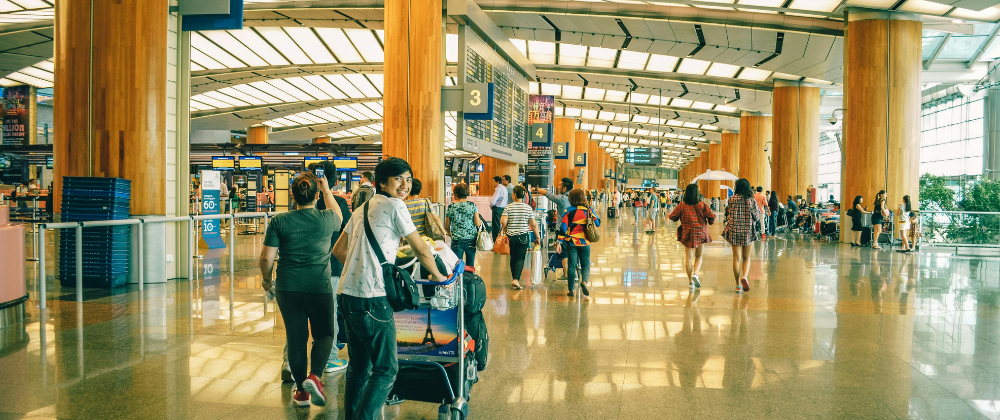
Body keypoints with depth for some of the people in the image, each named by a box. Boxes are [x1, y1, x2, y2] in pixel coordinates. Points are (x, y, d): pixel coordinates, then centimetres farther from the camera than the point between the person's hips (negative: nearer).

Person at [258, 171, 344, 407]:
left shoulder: (279, 222, -5)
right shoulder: (326, 219, -4)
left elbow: (266, 258, -4)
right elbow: (338, 215, 22)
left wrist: (266, 279, 13)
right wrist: (327, 191, 30)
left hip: (288, 288, 1)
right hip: (319, 288, -1)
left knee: (296, 338, 12)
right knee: (324, 334, 16)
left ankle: (301, 391, 21)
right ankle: (314, 376, -6)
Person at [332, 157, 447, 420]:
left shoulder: (362, 209, 19)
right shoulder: (394, 206, -6)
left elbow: (338, 250, 22)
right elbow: (421, 250, -3)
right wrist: (437, 276, 12)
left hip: (347, 295, 9)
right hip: (371, 299, -9)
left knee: (358, 367, 18)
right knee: (386, 369, -2)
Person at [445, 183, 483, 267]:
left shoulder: (451, 207, -1)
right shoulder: (473, 205, -2)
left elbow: (447, 227, 6)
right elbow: (478, 224, -6)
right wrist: (480, 220, 16)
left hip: (456, 241, 0)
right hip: (471, 240, 1)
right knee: (470, 266, 10)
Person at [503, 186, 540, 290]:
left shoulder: (508, 207, -3)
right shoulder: (528, 208, -2)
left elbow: (503, 221, -12)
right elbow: (533, 225, -2)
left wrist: (505, 228, 9)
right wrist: (537, 237, 7)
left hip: (511, 236, 1)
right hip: (523, 236, -1)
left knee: (513, 258, 15)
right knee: (520, 258, 0)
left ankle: (514, 279, 24)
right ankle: (516, 279, -16)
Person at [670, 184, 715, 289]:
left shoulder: (682, 206, -5)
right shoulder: (702, 205, -7)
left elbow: (672, 217, -2)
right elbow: (711, 216, -9)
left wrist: (680, 218, 19)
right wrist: (710, 222, 14)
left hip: (687, 234, 0)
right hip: (701, 233, 0)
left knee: (688, 257, 7)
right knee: (699, 256, 14)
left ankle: (690, 281, 8)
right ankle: (695, 274, -9)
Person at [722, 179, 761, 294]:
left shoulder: (731, 199, -4)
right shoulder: (751, 200, -4)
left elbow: (728, 215, 4)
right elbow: (758, 217, 0)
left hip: (734, 231, 0)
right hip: (748, 232, 0)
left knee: (736, 258, 6)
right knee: (746, 258, 13)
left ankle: (738, 285, 7)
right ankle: (744, 276, -13)